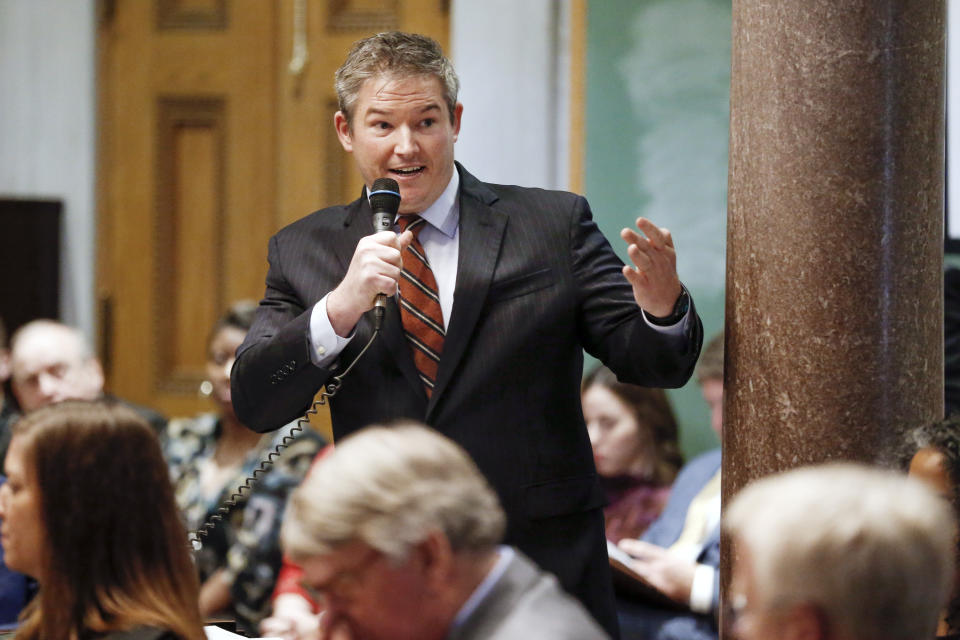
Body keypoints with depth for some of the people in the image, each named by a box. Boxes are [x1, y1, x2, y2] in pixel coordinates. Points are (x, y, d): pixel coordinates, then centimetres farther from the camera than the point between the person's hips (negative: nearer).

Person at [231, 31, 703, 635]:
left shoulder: (554, 224, 2)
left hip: (545, 566, -1)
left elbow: (657, 364, -1)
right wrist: (340, 308, -21)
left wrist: (662, 309, -25)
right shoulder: (306, 252, 6)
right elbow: (255, 405, -5)